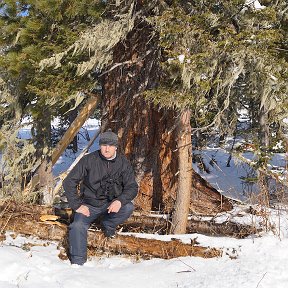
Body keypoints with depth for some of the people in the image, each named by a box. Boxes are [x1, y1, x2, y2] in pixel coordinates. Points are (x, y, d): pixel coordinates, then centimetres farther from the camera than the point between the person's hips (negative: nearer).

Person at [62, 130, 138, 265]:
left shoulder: (123, 162, -5)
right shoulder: (89, 160, -11)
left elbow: (132, 187, -5)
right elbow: (69, 182, -8)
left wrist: (120, 201, -24)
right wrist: (77, 205, -15)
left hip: (112, 204, 2)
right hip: (89, 204, -2)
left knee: (128, 207, -27)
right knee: (78, 226, -27)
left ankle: (108, 224, 3)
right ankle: (77, 263, -16)